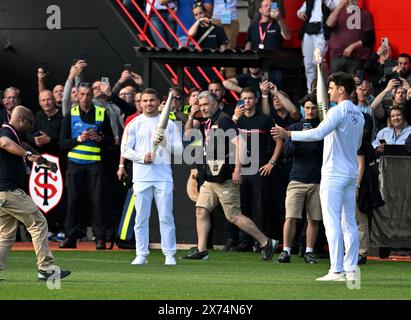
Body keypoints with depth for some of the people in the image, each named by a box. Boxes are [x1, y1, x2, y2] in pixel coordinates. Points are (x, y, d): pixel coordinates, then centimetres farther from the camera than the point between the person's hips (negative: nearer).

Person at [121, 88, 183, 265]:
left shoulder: (169, 124, 9)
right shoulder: (134, 124, 9)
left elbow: (179, 149, 4)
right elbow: (125, 150, 3)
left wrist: (164, 143, -14)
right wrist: (142, 157, -12)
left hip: (163, 176, -1)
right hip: (141, 176, 1)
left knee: (166, 216, -4)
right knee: (141, 217, 2)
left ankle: (169, 254, -1)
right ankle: (141, 255, 6)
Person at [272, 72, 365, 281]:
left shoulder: (338, 111, -14)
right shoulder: (358, 114, 13)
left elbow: (319, 133, -25)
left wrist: (288, 134, -23)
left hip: (334, 174, -9)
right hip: (351, 174, 9)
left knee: (332, 222, -8)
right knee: (349, 222, 9)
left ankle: (337, 270, -12)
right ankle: (351, 270, 8)